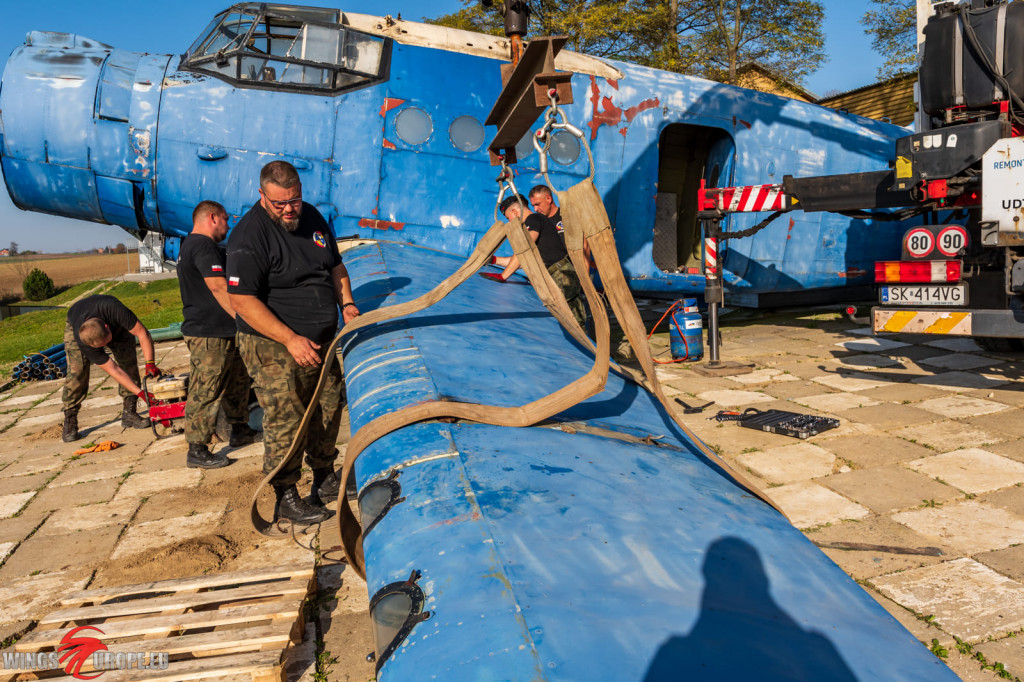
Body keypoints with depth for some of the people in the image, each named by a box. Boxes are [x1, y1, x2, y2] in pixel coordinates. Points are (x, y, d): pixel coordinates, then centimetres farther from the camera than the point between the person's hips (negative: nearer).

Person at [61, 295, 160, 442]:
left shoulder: (114, 310, -47)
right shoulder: (83, 342, -38)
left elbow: (142, 333, -38)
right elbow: (113, 370, -36)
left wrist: (150, 364, -47)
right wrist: (140, 393, -41)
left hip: (116, 326, 2)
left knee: (129, 362, -14)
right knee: (77, 372, -17)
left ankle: (129, 413, -6)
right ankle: (69, 422, -7)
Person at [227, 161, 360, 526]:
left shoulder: (312, 217, 7)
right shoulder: (249, 235, -17)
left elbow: (335, 265, 20)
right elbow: (242, 301, -20)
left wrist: (346, 302, 2)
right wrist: (291, 339, -24)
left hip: (321, 340, 7)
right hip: (273, 348, -7)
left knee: (328, 410, 14)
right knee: (284, 421, -4)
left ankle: (325, 478, 32)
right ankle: (286, 498, 11)